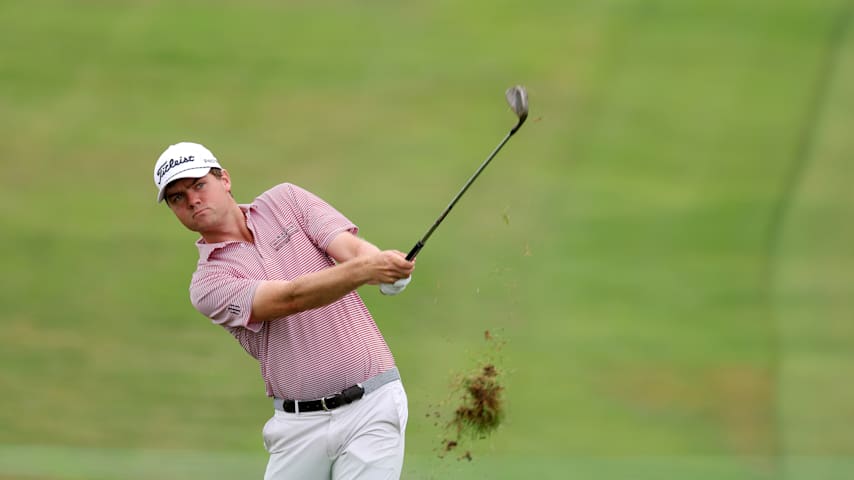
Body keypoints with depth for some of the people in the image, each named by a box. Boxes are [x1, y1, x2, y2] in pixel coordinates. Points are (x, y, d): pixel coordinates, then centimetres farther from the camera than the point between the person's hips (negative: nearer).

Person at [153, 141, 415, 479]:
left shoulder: (285, 201, 8)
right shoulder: (207, 284, -2)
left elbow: (350, 247, -7)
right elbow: (291, 297, -18)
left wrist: (386, 264, -32)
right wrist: (362, 270, -35)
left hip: (371, 404, -1)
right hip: (298, 423, 1)